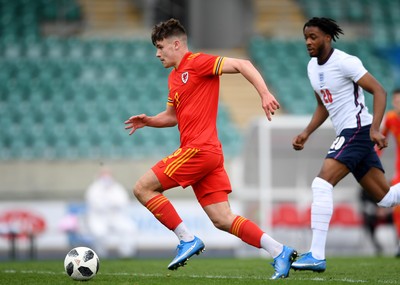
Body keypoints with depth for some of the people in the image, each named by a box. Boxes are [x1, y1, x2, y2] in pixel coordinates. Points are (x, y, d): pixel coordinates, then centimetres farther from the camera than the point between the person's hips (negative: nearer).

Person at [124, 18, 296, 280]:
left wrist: (265, 94, -25)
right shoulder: (174, 78, 22)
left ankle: (188, 239, -5)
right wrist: (148, 121, 15)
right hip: (209, 154, 9)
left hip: (199, 149, -9)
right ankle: (279, 251, -1)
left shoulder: (197, 62, -6)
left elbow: (242, 65, -14)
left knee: (143, 188, -5)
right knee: (223, 219, 3)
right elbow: (172, 116, 34)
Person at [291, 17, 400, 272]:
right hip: (347, 134, 9)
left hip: (358, 130, -9)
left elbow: (379, 91, -16)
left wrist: (375, 128, -26)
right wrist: (306, 133, 13)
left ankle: (317, 255, -22)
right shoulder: (313, 67, 13)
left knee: (322, 183, -20)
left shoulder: (344, 62, -14)